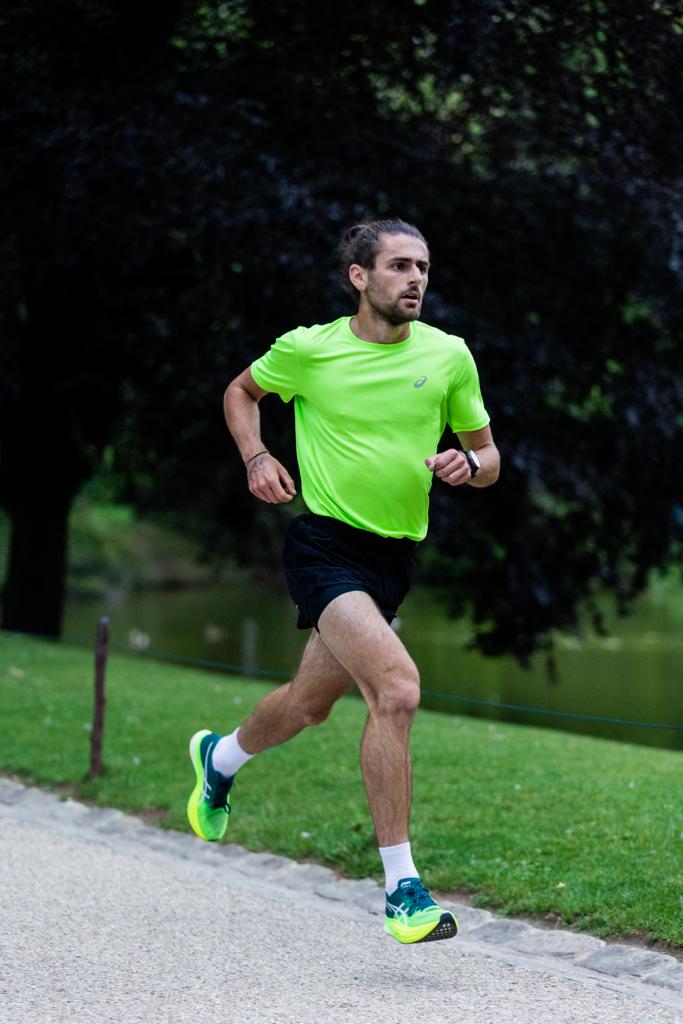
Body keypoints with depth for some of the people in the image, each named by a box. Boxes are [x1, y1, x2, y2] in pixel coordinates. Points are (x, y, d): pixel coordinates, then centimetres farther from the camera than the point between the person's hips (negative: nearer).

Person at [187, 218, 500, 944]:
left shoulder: (449, 355, 1)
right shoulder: (308, 349, -5)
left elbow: (488, 457, 9)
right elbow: (241, 391, 15)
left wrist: (468, 464, -14)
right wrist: (256, 458, -2)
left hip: (395, 556, 5)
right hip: (325, 544, -5)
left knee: (311, 703, 20)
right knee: (397, 687, -25)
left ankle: (219, 757, 54)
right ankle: (401, 888, -20)